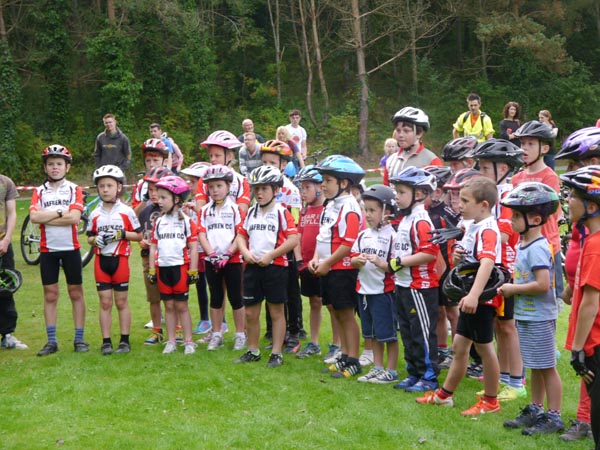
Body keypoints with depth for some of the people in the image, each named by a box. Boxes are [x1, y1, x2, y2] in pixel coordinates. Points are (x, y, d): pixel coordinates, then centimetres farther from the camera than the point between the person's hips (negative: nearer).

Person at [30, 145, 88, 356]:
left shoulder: (74, 190, 1)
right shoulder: (39, 192, 6)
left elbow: (74, 217, -15)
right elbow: (34, 216, -11)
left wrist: (46, 218, -13)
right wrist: (60, 213, -13)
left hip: (70, 249, -1)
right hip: (48, 250, 1)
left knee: (76, 293, 4)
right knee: (50, 295, 5)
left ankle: (79, 339, 10)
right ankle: (52, 341, 11)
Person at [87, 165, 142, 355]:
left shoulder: (126, 212, -2)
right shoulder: (95, 214, 5)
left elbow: (139, 235, 0)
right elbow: (89, 237, 12)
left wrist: (122, 234, -15)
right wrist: (96, 239, -10)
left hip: (120, 260, -2)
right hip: (101, 260, 2)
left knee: (121, 302, 4)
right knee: (105, 303, 4)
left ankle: (125, 341, 12)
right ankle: (106, 341, 9)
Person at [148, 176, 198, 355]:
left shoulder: (186, 221, -3)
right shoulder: (158, 222, 9)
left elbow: (193, 247, -5)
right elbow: (153, 246, 11)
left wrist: (193, 270, -8)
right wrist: (151, 269, 6)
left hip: (180, 267, -4)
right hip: (162, 268, 4)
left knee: (181, 306, 1)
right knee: (169, 306, 9)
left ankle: (188, 342, 9)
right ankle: (171, 341, 16)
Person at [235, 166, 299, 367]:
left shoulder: (282, 213, -7)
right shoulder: (251, 212, 11)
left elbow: (293, 239, -14)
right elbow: (241, 235, 17)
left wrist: (270, 255, -17)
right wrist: (245, 252, -4)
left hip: (275, 266, -5)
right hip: (252, 267, 5)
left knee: (276, 312, 5)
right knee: (250, 312, 10)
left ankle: (276, 353, 12)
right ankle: (253, 351, 23)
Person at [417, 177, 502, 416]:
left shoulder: (487, 231, -20)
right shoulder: (472, 227, 10)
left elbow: (487, 263, -36)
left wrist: (474, 295, -48)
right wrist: (458, 257, -1)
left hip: (482, 298, -9)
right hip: (468, 295, 9)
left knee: (484, 348, 3)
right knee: (459, 345, 17)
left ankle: (490, 401, 17)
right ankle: (445, 394, 28)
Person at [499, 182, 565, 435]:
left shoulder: (537, 248, -20)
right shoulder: (523, 245, 10)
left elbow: (542, 284, -27)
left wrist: (513, 289, -17)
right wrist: (510, 287, 4)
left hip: (540, 318, -9)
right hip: (526, 316, 9)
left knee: (546, 367, 0)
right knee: (535, 367, 18)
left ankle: (554, 417, 10)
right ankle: (535, 411, 29)